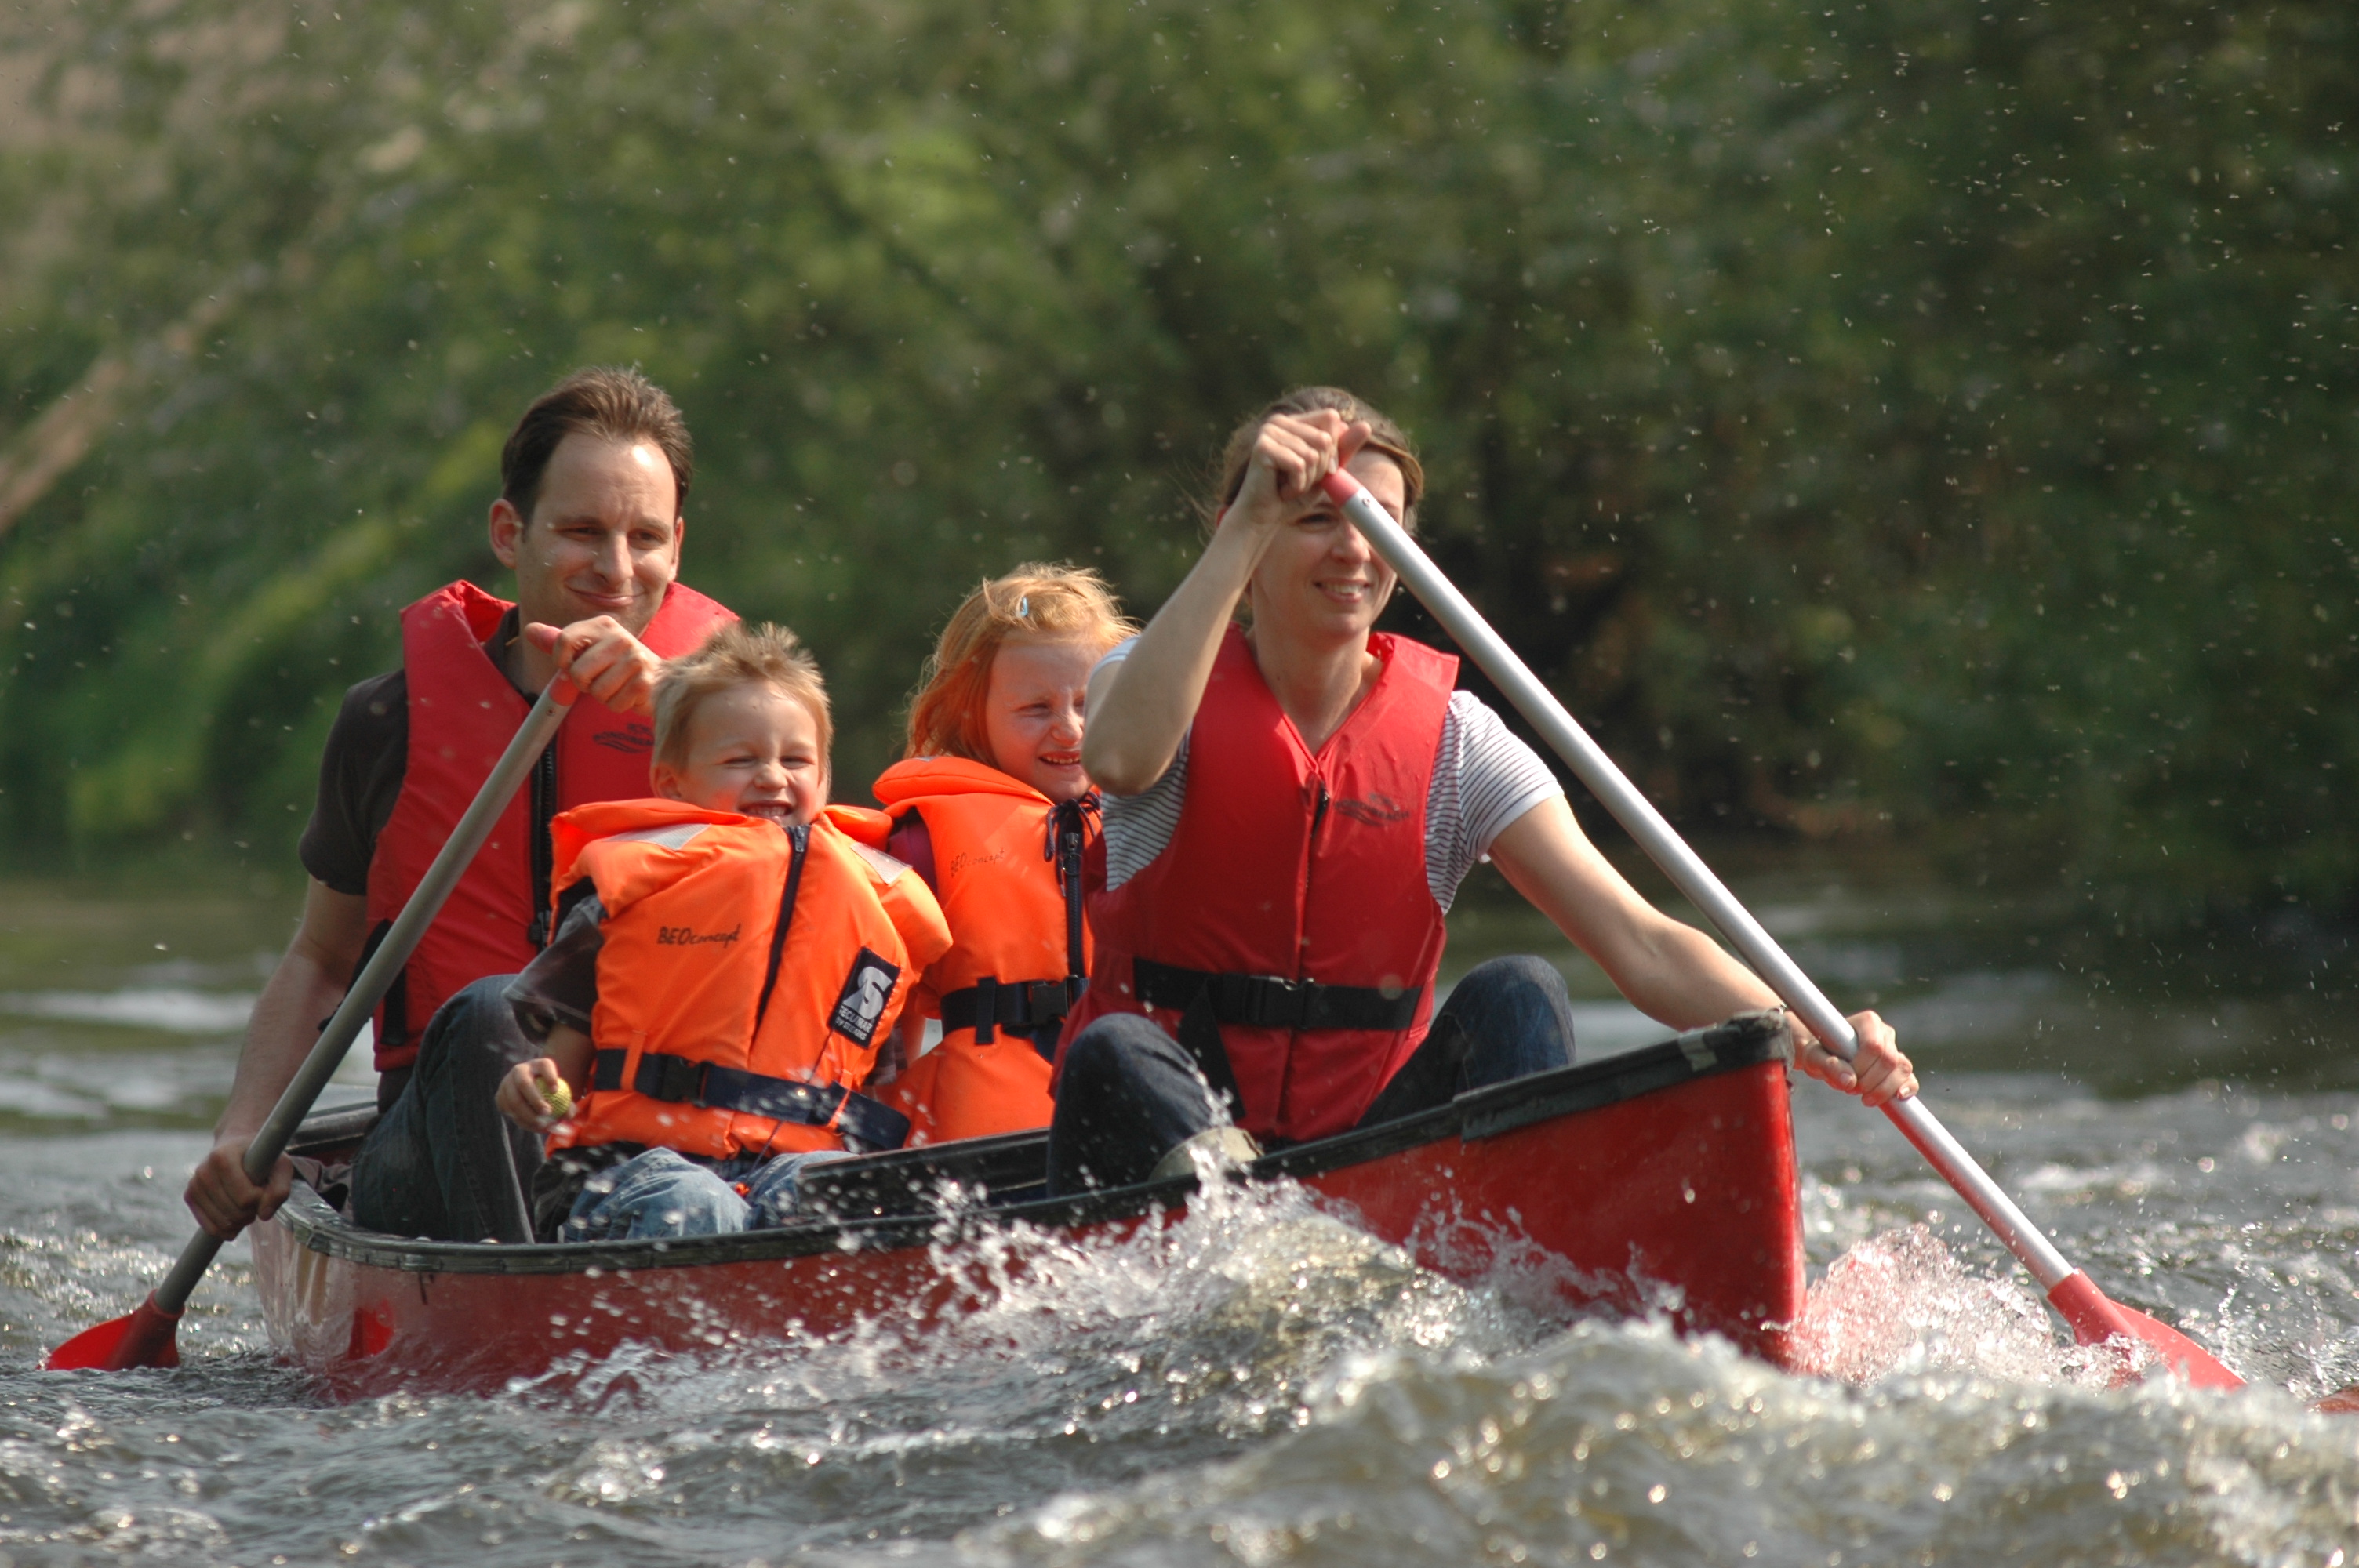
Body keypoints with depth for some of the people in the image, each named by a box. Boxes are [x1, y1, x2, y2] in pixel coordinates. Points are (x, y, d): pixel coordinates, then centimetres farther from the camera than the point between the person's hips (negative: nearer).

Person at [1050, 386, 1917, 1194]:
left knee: (1516, 997, -21)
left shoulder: (1455, 744, 2)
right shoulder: (1168, 684, -1)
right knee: (1114, 1055, -32)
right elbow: (1121, 758, -28)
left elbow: (1641, 944, -8)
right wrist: (1249, 525, -28)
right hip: (1163, 1131, -2)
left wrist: (1803, 1036, -27)